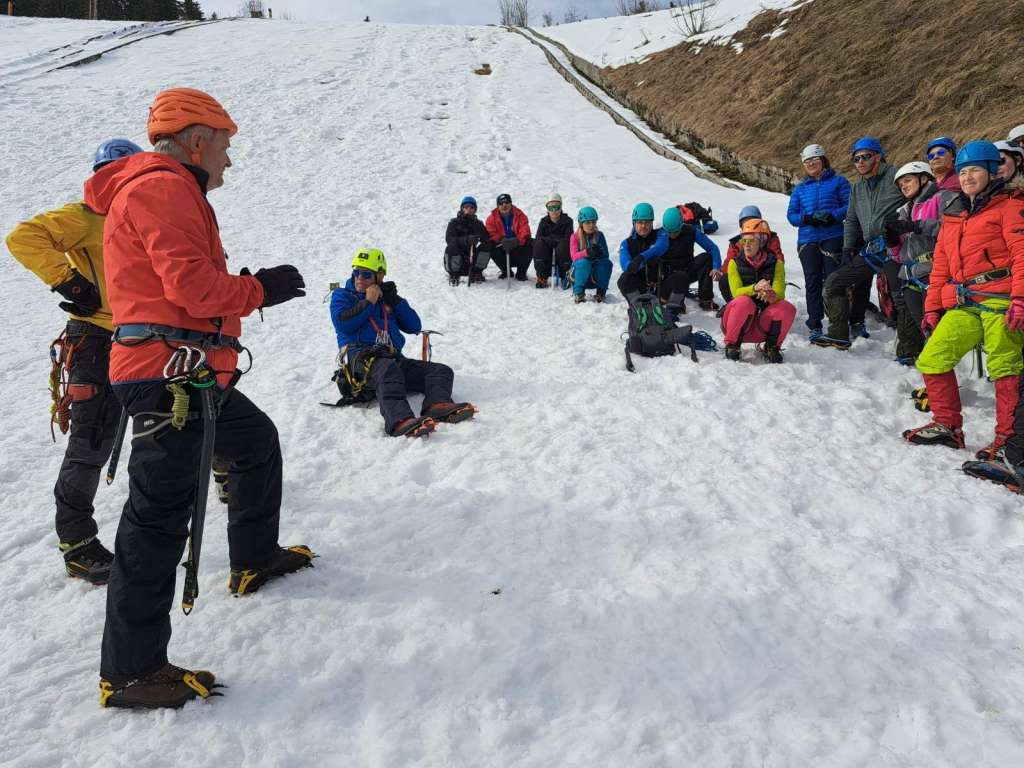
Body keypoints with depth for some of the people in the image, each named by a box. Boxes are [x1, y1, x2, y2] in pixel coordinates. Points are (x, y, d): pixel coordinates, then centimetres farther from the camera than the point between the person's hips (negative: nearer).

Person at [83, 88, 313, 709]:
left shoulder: (164, 190, 24)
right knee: (160, 513, -9)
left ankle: (254, 559, 40)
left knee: (259, 443, 26)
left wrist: (248, 287, 13)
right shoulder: (164, 186, -9)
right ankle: (131, 671, -2)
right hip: (172, 372, -11)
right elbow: (192, 283, -19)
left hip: (195, 377, 11)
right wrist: (260, 289, -5)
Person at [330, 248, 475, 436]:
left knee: (441, 371, -13)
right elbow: (341, 323, -3)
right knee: (388, 370, -40)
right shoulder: (342, 295, 20)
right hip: (361, 356, -5)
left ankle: (437, 405, -44)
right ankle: (399, 420, -65)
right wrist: (368, 302, 2)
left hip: (394, 358, 6)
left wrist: (395, 301, 9)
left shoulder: (386, 298, 30)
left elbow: (415, 327, 20)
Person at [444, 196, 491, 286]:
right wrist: (466, 240, -34)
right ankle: (453, 275, -10)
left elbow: (486, 239, -8)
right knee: (452, 247, -32)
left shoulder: (478, 223, 9)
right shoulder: (454, 223, 0)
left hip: (471, 261, 2)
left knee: (486, 247, -19)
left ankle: (476, 273, -4)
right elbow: (449, 239, -18)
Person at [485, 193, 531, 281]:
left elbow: (525, 232, -14)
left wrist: (517, 240, -36)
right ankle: (506, 271, -3)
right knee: (491, 247, -28)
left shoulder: (520, 215, -2)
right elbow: (490, 233, -11)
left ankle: (521, 272, -4)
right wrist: (501, 239, -31)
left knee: (529, 246, -29)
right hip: (502, 249, 1)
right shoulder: (492, 218, 1)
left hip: (518, 247, -1)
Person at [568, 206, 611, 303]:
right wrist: (586, 252, -40)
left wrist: (599, 252, -34)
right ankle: (578, 292, -21)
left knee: (607, 262, -28)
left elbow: (606, 254, -9)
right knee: (584, 262, -35)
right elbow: (574, 256, -19)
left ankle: (601, 292, -14)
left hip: (596, 273, 2)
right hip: (580, 270, -2)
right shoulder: (575, 236, -4)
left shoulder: (599, 235, 1)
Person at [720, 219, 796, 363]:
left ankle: (771, 347, -5)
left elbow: (779, 294, -13)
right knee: (744, 302, -33)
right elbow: (736, 292, -15)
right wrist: (754, 288, -37)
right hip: (739, 320, -1)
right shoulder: (735, 263, -1)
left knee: (788, 308, -27)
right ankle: (732, 345, -13)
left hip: (764, 322, 1)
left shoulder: (775, 264, 1)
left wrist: (770, 295, -38)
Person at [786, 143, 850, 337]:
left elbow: (850, 206, 1)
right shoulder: (800, 188, 19)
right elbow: (791, 214, 13)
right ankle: (815, 325, 4)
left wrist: (832, 216, -16)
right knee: (812, 282, 0)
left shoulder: (838, 181, 8)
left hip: (833, 238, -3)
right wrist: (806, 218, -7)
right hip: (808, 240, 3)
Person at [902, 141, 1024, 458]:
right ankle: (947, 426, 12)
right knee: (930, 360, 0)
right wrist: (932, 307, 17)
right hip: (963, 306, 7)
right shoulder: (952, 215, 24)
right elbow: (941, 265, 23)